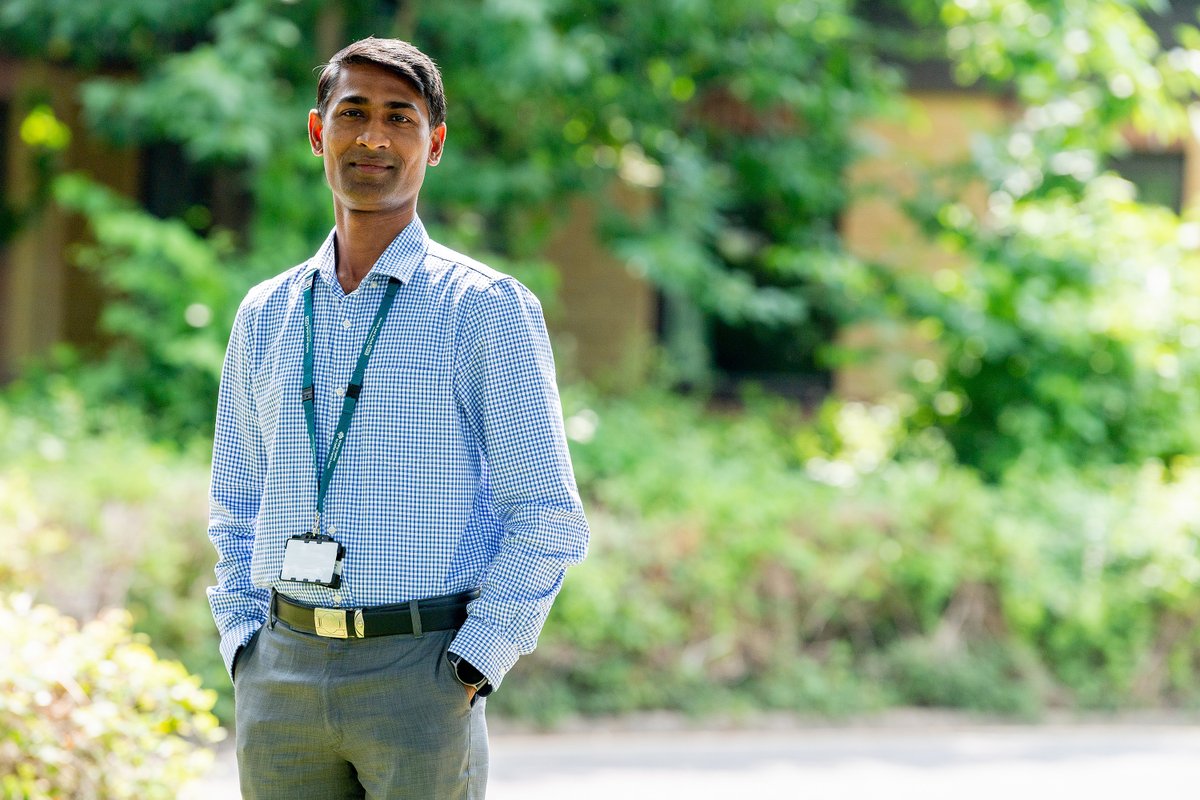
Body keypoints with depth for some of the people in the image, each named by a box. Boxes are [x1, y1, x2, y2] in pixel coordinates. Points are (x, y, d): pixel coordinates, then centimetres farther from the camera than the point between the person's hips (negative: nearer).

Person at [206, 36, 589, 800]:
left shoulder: (488, 309, -2)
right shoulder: (266, 315, 12)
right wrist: (246, 650, 8)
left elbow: (546, 516, -5)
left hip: (419, 674, -4)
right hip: (283, 674, 4)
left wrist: (470, 672, -11)